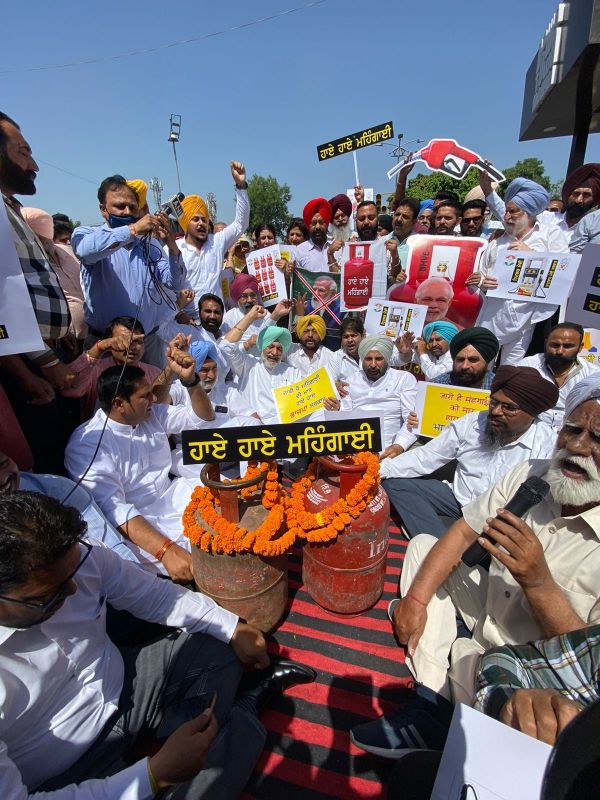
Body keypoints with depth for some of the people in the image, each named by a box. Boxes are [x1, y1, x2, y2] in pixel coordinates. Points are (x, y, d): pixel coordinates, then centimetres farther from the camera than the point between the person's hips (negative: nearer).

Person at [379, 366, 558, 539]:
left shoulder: (548, 444, -10)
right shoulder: (470, 423, -2)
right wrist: (381, 468, -16)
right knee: (394, 482, -13)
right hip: (459, 501, 5)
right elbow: (426, 457, -2)